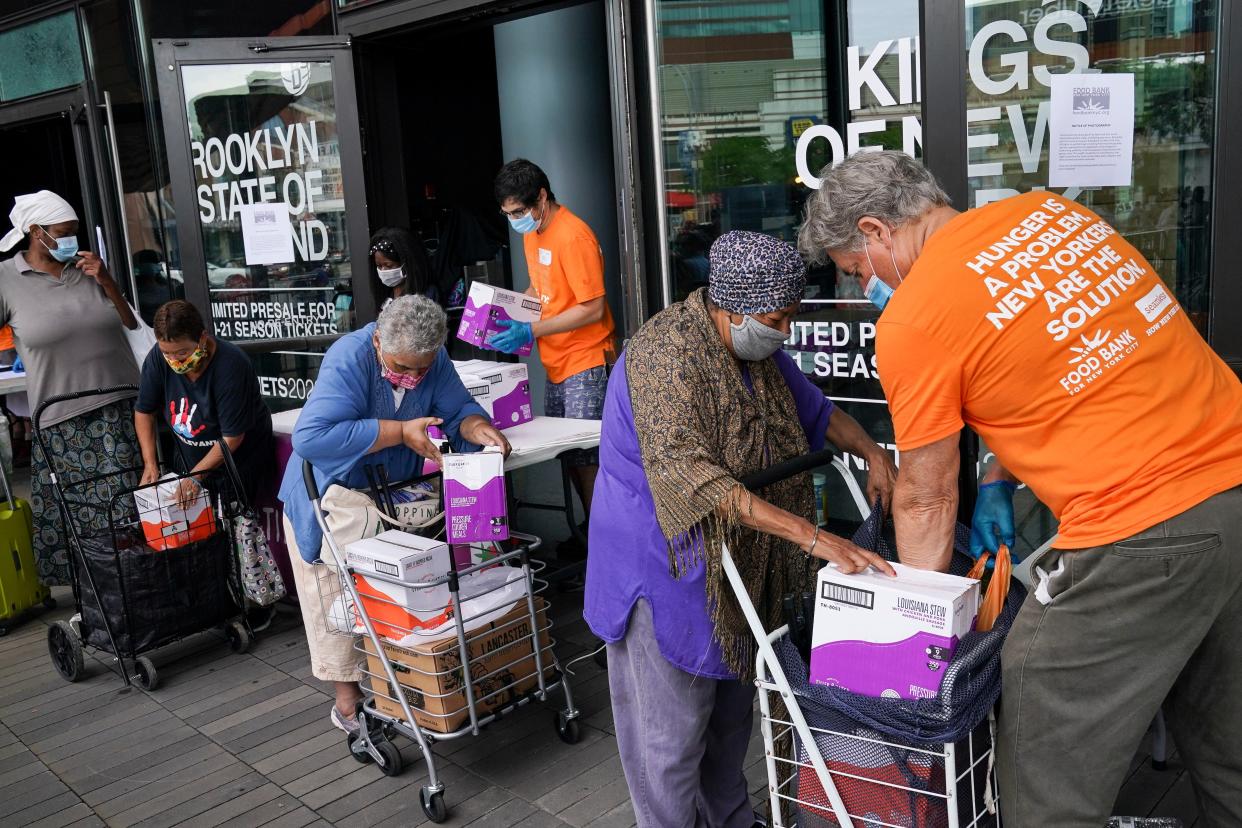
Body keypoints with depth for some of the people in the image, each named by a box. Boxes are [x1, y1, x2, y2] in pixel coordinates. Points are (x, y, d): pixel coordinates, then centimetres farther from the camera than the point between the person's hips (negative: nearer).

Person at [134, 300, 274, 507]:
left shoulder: (231, 366, -27)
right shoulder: (158, 357, -13)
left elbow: (232, 438, -23)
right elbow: (144, 412, 1)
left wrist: (196, 475, -24)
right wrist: (150, 464, -8)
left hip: (241, 461, -5)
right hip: (191, 462, 5)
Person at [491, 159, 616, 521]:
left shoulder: (573, 237, -18)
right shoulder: (532, 232, 10)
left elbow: (593, 309, -20)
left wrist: (531, 331, -22)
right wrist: (510, 313, 6)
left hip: (585, 365, -9)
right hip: (556, 364, 9)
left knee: (585, 456, -6)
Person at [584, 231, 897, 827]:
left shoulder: (758, 346, 3)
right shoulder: (666, 355, -25)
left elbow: (815, 411, 17)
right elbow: (688, 472, -37)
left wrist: (872, 452, -2)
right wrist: (809, 535, -40)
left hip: (739, 563, 9)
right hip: (667, 565, -8)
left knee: (731, 710, 22)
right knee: (672, 733, 3)